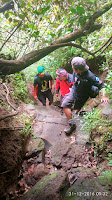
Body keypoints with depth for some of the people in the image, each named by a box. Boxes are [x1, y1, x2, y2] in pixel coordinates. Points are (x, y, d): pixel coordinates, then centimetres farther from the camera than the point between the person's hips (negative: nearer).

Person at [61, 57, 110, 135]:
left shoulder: (90, 77, -33)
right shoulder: (75, 73, -16)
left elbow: (101, 85, -25)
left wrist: (104, 96, -34)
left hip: (82, 96, -4)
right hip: (74, 91, 4)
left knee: (77, 111, 4)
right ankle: (71, 124, 13)